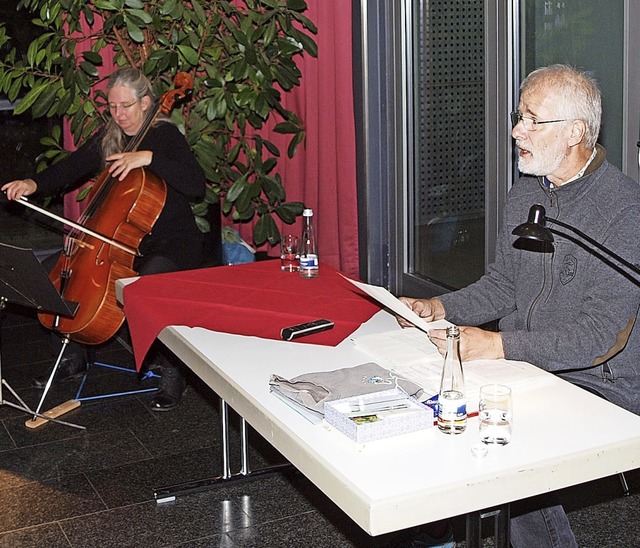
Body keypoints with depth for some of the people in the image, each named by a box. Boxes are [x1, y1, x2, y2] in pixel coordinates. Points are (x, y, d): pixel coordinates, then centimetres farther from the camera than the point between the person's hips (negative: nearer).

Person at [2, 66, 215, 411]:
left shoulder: (165, 135, -11)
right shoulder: (107, 139, 8)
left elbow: (196, 185, -25)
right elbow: (70, 169, 8)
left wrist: (149, 157, -33)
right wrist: (34, 184, -11)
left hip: (173, 243, -7)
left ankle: (172, 372, -16)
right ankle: (73, 357, 13)